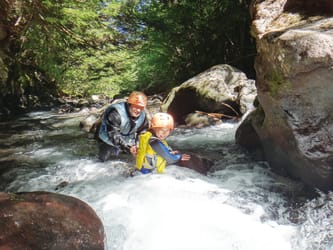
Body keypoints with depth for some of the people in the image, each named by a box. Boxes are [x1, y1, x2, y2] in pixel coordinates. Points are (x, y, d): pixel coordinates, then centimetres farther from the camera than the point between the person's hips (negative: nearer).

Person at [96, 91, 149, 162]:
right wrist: (128, 147, -43)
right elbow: (113, 135, -36)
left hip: (127, 140, 5)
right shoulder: (116, 113, -35)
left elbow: (143, 133, -7)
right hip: (109, 139, -4)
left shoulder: (143, 115, -16)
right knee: (105, 158, -10)